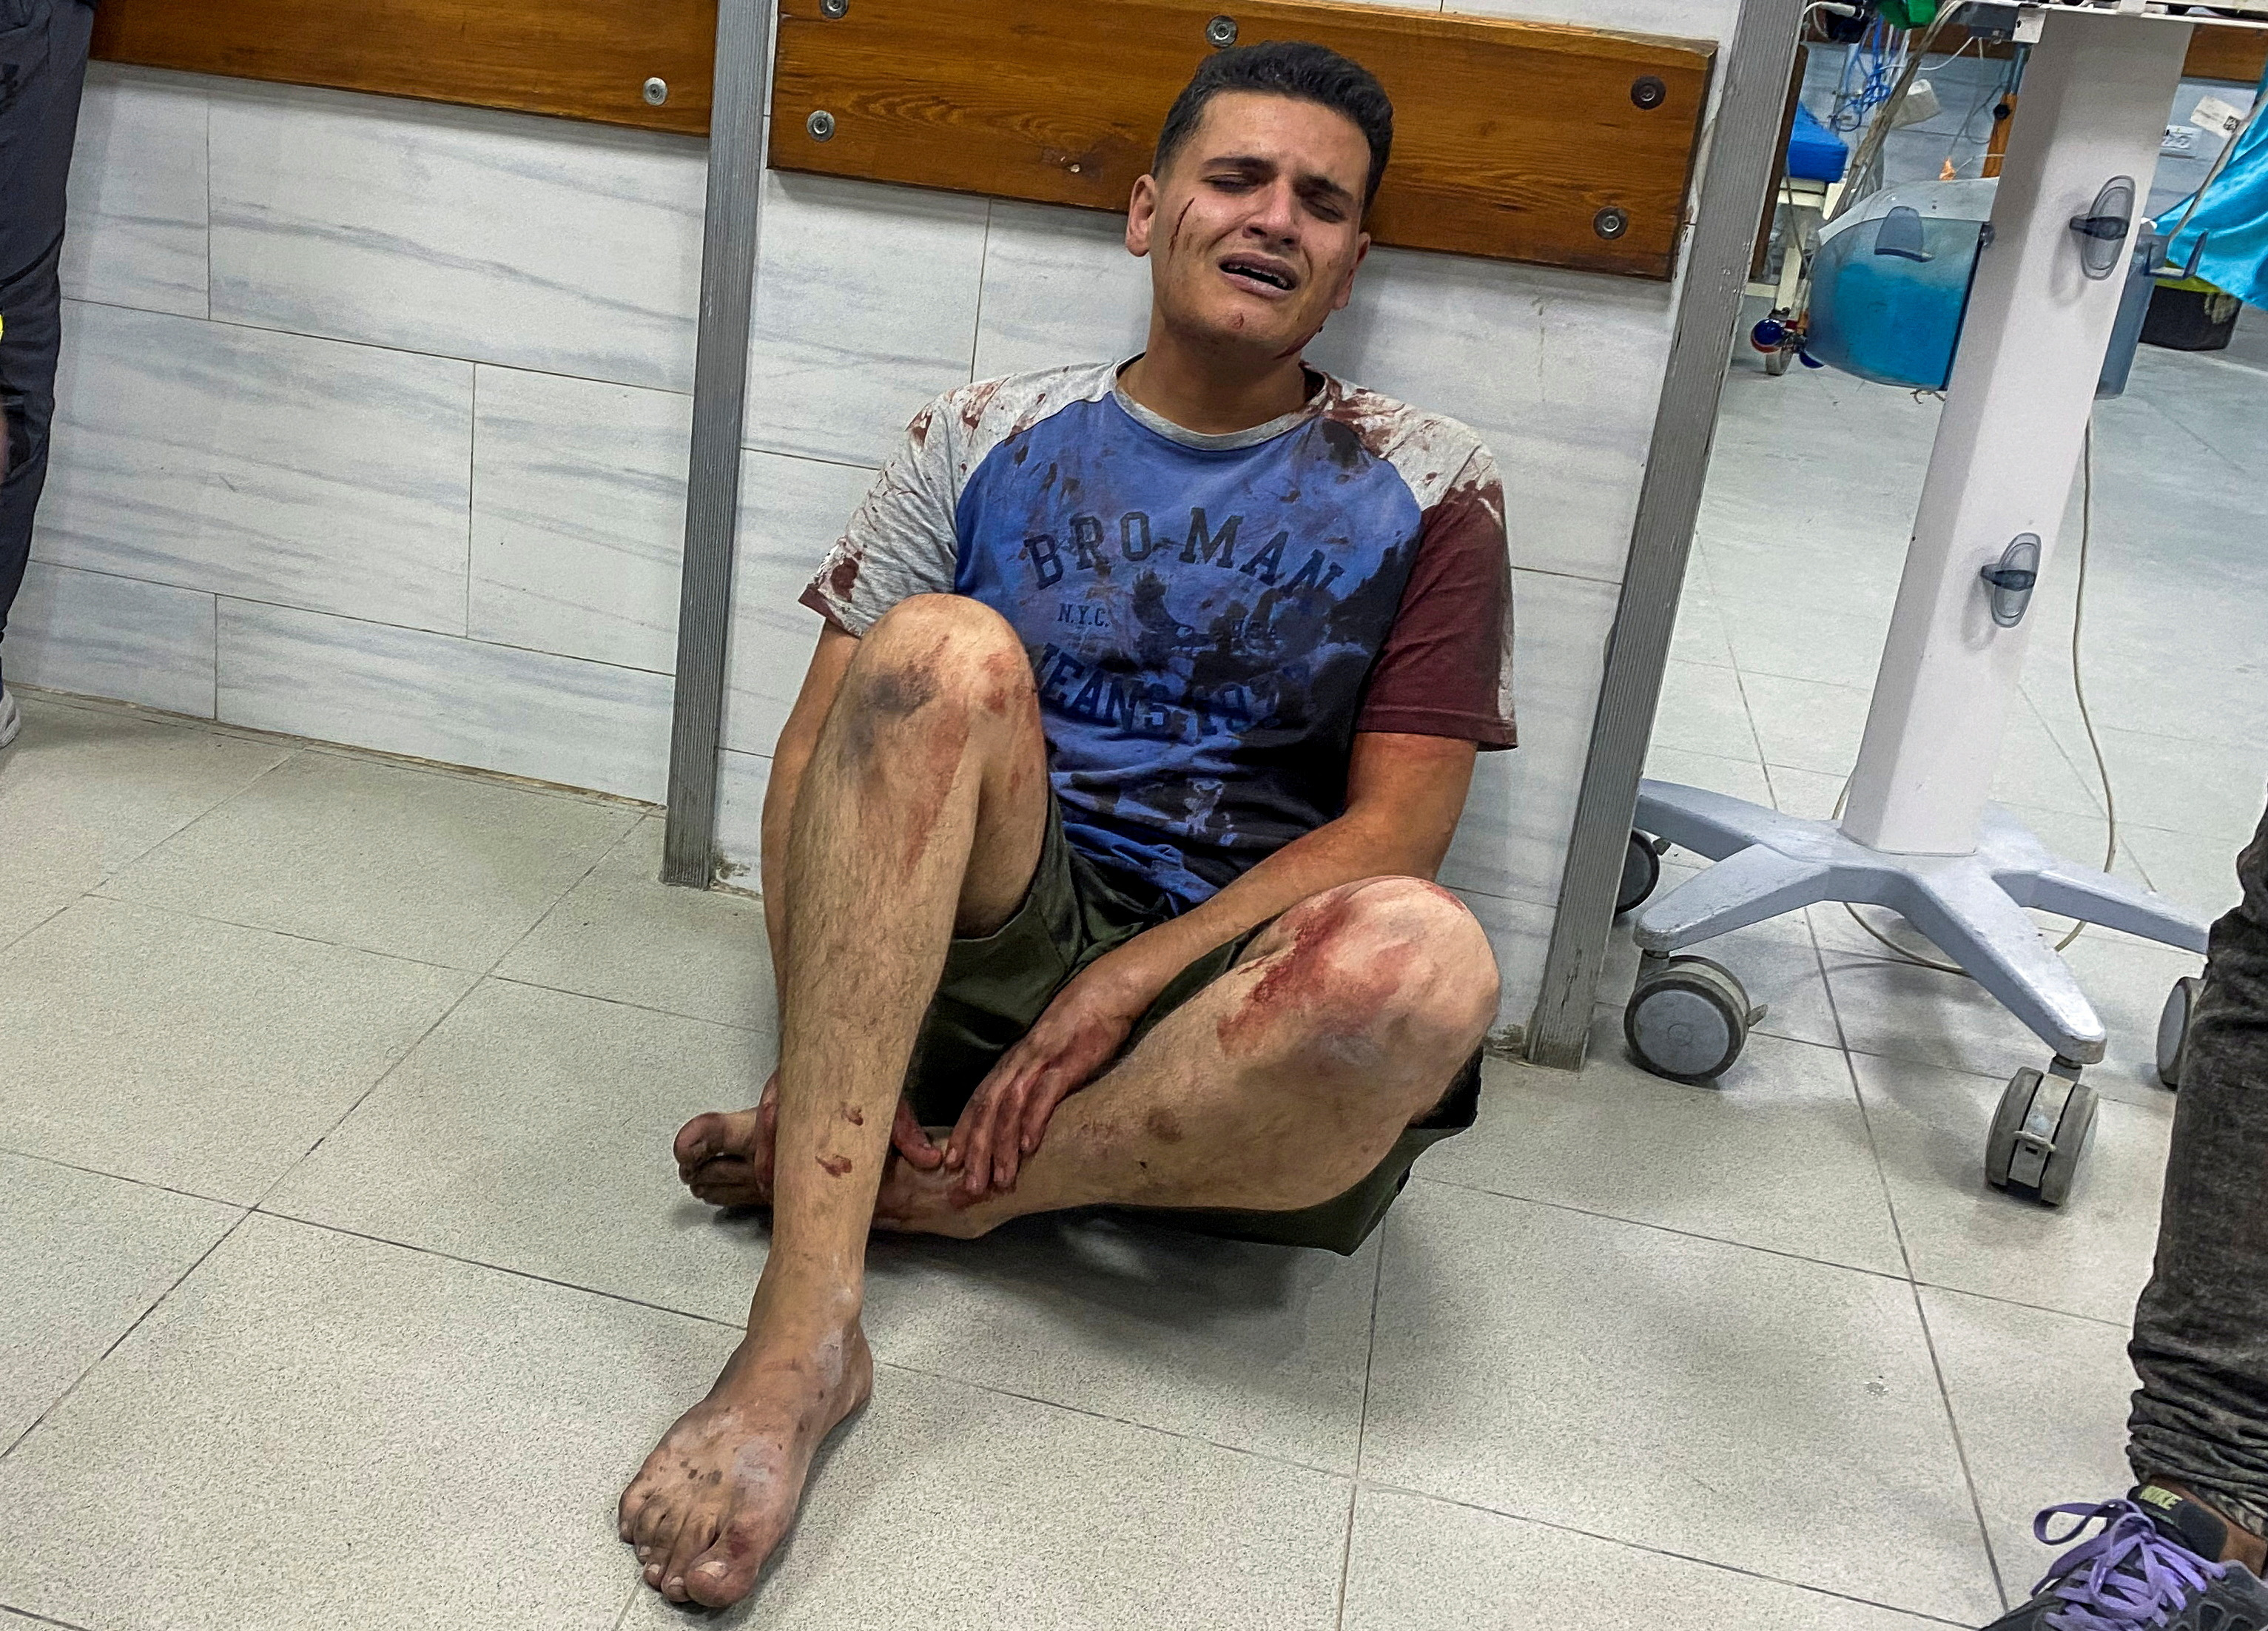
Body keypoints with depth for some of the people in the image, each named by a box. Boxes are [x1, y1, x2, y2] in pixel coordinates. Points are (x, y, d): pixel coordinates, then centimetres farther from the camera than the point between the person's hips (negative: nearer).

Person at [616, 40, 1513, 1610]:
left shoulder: (1427, 491, 5)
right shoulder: (990, 440, 8)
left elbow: (1393, 825, -3)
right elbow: (820, 745, 2)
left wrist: (1123, 985, -17)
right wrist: (819, 1030, -15)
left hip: (1223, 989, -1)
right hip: (971, 936, 1)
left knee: (1423, 958, -34)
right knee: (940, 650, -28)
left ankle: (935, 1186, -16)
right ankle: (803, 1333, -33)